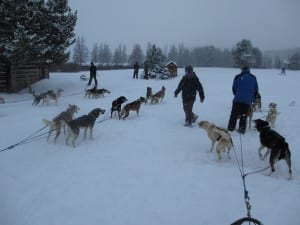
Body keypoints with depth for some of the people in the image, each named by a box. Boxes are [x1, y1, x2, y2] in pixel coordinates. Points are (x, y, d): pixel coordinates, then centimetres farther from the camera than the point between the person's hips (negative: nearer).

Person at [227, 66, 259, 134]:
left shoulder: (238, 77, 2)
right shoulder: (253, 78, 9)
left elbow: (234, 88, 6)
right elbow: (256, 90, 13)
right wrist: (252, 98, 24)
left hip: (237, 100, -1)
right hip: (248, 101, 2)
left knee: (234, 115, 7)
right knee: (244, 116, 9)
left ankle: (230, 128, 7)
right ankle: (242, 129, 8)